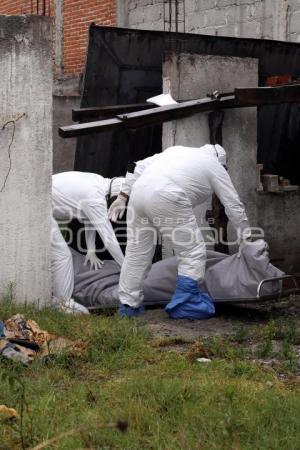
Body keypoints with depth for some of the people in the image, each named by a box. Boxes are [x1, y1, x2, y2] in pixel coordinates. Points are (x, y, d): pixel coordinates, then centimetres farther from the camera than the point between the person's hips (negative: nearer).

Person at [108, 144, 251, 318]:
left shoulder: (178, 150, 33)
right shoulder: (215, 166, 19)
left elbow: (140, 167, 26)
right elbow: (234, 205, 21)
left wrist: (123, 196, 24)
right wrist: (246, 237, 30)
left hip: (139, 192, 7)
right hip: (166, 199, -7)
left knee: (136, 252, 16)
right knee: (193, 252, 5)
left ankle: (129, 305, 22)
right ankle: (184, 303, 3)